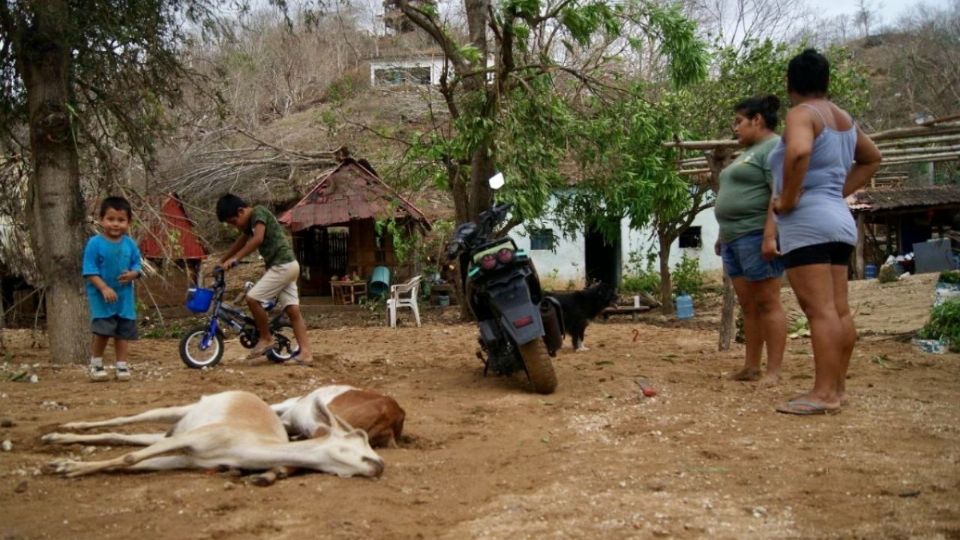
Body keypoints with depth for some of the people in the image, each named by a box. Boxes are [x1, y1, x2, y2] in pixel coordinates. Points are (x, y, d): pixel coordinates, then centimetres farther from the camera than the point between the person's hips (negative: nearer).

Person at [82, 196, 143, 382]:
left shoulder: (130, 244, 0)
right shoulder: (95, 244, -11)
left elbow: (136, 265, 8)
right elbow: (90, 271, -12)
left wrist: (132, 274, -16)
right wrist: (104, 288, -23)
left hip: (125, 297, 4)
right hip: (101, 297, -4)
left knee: (124, 332, 7)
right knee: (102, 332, -7)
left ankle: (122, 366, 18)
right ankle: (96, 364, 13)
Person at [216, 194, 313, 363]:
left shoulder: (258, 213, -10)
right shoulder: (250, 222, 18)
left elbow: (258, 239, -25)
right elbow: (239, 243, 30)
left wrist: (234, 259, -25)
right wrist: (221, 262, 29)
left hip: (282, 265, -10)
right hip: (287, 266, 10)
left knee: (252, 298, -12)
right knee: (292, 310, 2)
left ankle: (265, 339, -1)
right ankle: (305, 351, -2)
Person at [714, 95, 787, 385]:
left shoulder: (774, 147, -8)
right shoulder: (748, 152, 23)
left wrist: (770, 236, -25)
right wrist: (723, 234, 23)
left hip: (758, 237, -10)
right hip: (735, 238, 10)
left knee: (767, 303, -8)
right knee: (748, 305, 9)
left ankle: (774, 372, -6)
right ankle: (751, 367, 13)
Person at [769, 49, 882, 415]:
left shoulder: (802, 114, -9)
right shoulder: (843, 117, 17)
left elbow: (799, 152, -31)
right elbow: (872, 158, 31)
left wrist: (787, 199, -19)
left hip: (808, 222, -9)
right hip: (839, 219, 9)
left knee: (820, 310, -12)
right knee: (839, 310, 8)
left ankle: (824, 393, -14)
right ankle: (837, 387, 13)